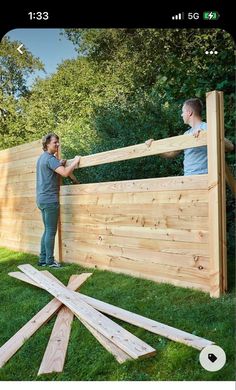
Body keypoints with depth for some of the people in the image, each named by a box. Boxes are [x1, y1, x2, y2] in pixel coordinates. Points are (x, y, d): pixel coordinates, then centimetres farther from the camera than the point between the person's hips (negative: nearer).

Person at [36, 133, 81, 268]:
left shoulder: (42, 157, 17)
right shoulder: (50, 158, -13)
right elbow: (65, 173, -25)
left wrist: (59, 164, 15)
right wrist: (75, 162, -11)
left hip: (42, 199, 10)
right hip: (50, 199, -10)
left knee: (47, 230, 14)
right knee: (51, 231, -3)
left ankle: (43, 259, 18)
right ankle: (50, 261, 3)